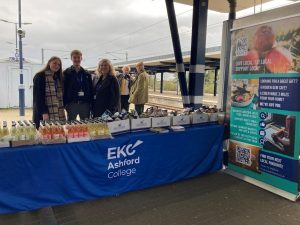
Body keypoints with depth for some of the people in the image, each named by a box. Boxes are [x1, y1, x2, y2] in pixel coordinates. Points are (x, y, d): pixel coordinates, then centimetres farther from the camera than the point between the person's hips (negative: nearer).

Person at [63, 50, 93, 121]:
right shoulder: (66, 73, 4)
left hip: (85, 104, 3)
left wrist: (90, 103, 2)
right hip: (72, 104, -2)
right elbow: (64, 89, -1)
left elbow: (91, 90, 10)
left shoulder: (87, 74, 12)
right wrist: (65, 104, -9)